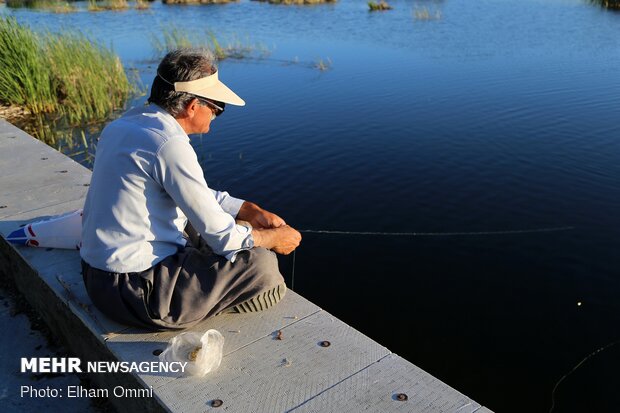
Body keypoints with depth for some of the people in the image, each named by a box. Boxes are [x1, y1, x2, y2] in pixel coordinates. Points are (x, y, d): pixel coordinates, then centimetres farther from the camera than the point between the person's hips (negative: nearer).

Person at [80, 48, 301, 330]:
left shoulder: (126, 122, 6)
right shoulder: (169, 144, -23)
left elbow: (197, 195, 15)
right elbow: (222, 237, -19)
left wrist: (252, 211, 9)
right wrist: (273, 238, -2)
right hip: (134, 290, -10)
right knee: (261, 264, -11)